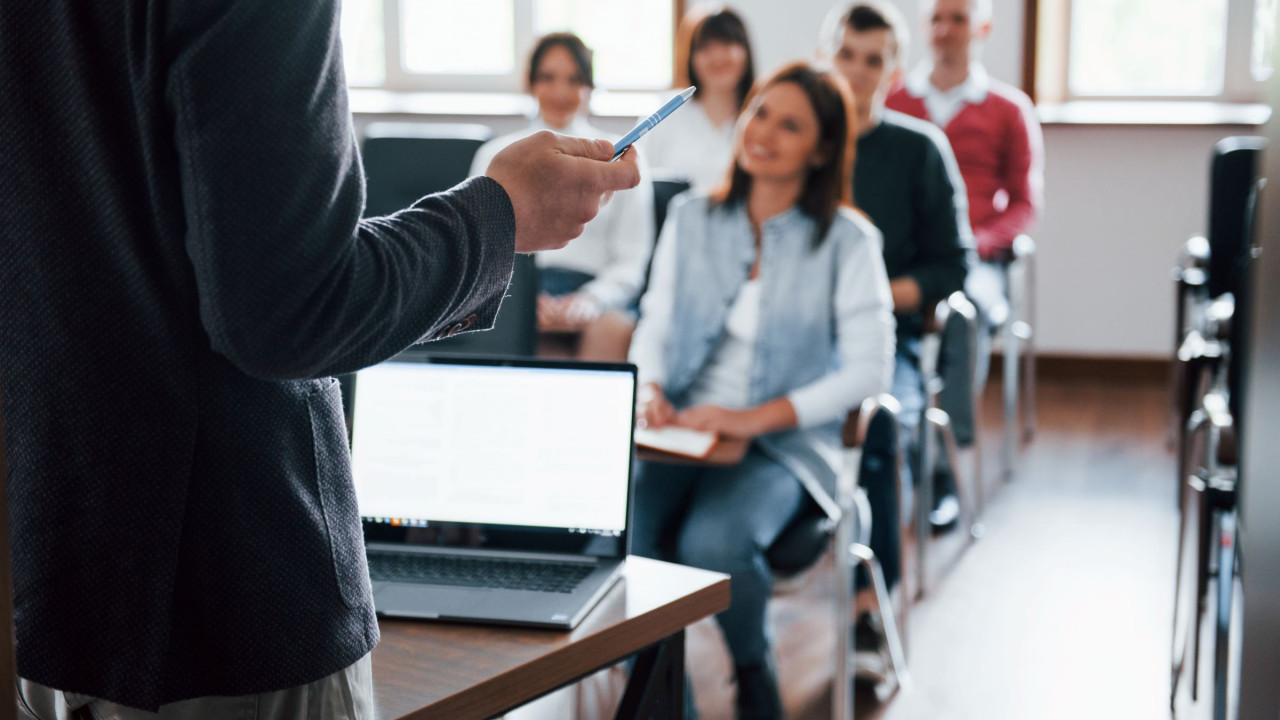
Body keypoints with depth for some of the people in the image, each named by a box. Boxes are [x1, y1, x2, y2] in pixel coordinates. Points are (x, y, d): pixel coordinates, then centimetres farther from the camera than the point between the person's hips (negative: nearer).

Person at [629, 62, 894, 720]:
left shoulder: (846, 241, -1)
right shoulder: (692, 219, 12)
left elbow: (869, 370, -8)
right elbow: (654, 324, 14)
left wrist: (758, 418, -18)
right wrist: (650, 389, -9)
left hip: (783, 445, -3)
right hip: (679, 433, 3)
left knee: (712, 543, -32)